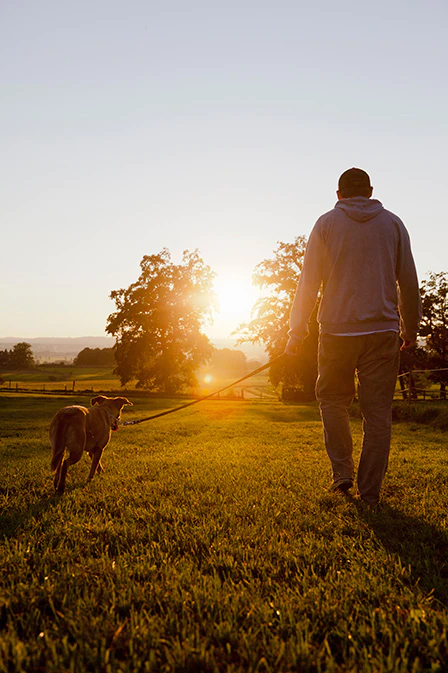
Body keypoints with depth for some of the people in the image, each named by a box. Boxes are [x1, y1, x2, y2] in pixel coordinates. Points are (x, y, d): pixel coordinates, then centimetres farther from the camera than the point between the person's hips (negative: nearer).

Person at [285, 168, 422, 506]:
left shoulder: (326, 224, 6)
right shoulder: (393, 223, 12)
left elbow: (309, 282, 0)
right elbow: (409, 282, 11)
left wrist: (297, 331, 2)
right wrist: (410, 328, 20)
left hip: (337, 329, -1)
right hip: (383, 330, 1)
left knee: (332, 399, 16)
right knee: (378, 412, 4)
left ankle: (342, 470, 8)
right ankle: (370, 492, 7)